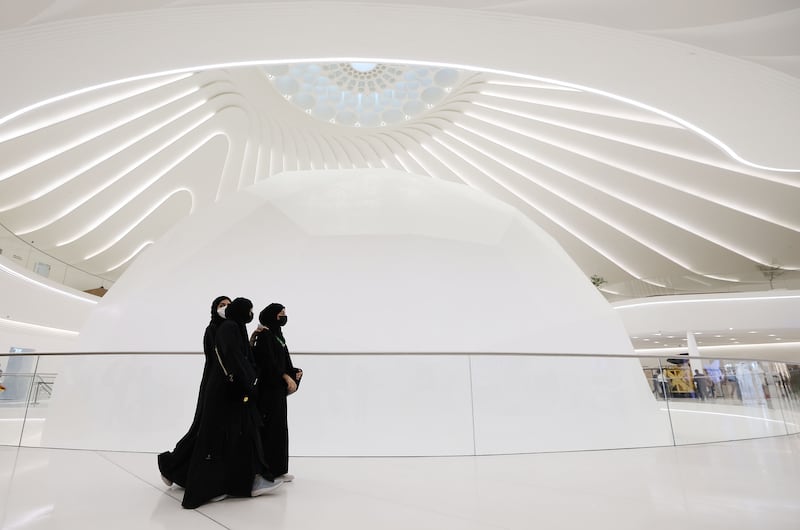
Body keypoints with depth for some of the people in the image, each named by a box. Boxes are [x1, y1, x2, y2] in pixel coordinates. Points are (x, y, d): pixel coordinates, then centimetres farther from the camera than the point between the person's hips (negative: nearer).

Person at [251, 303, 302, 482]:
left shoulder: (278, 335, 15)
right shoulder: (264, 335, -12)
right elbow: (269, 362, -20)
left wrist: (293, 374, -2)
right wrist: (287, 377, -18)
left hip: (278, 388, 9)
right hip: (268, 388, -9)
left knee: (279, 427, 12)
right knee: (271, 427, -3)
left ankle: (277, 468, 20)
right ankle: (271, 470, 5)